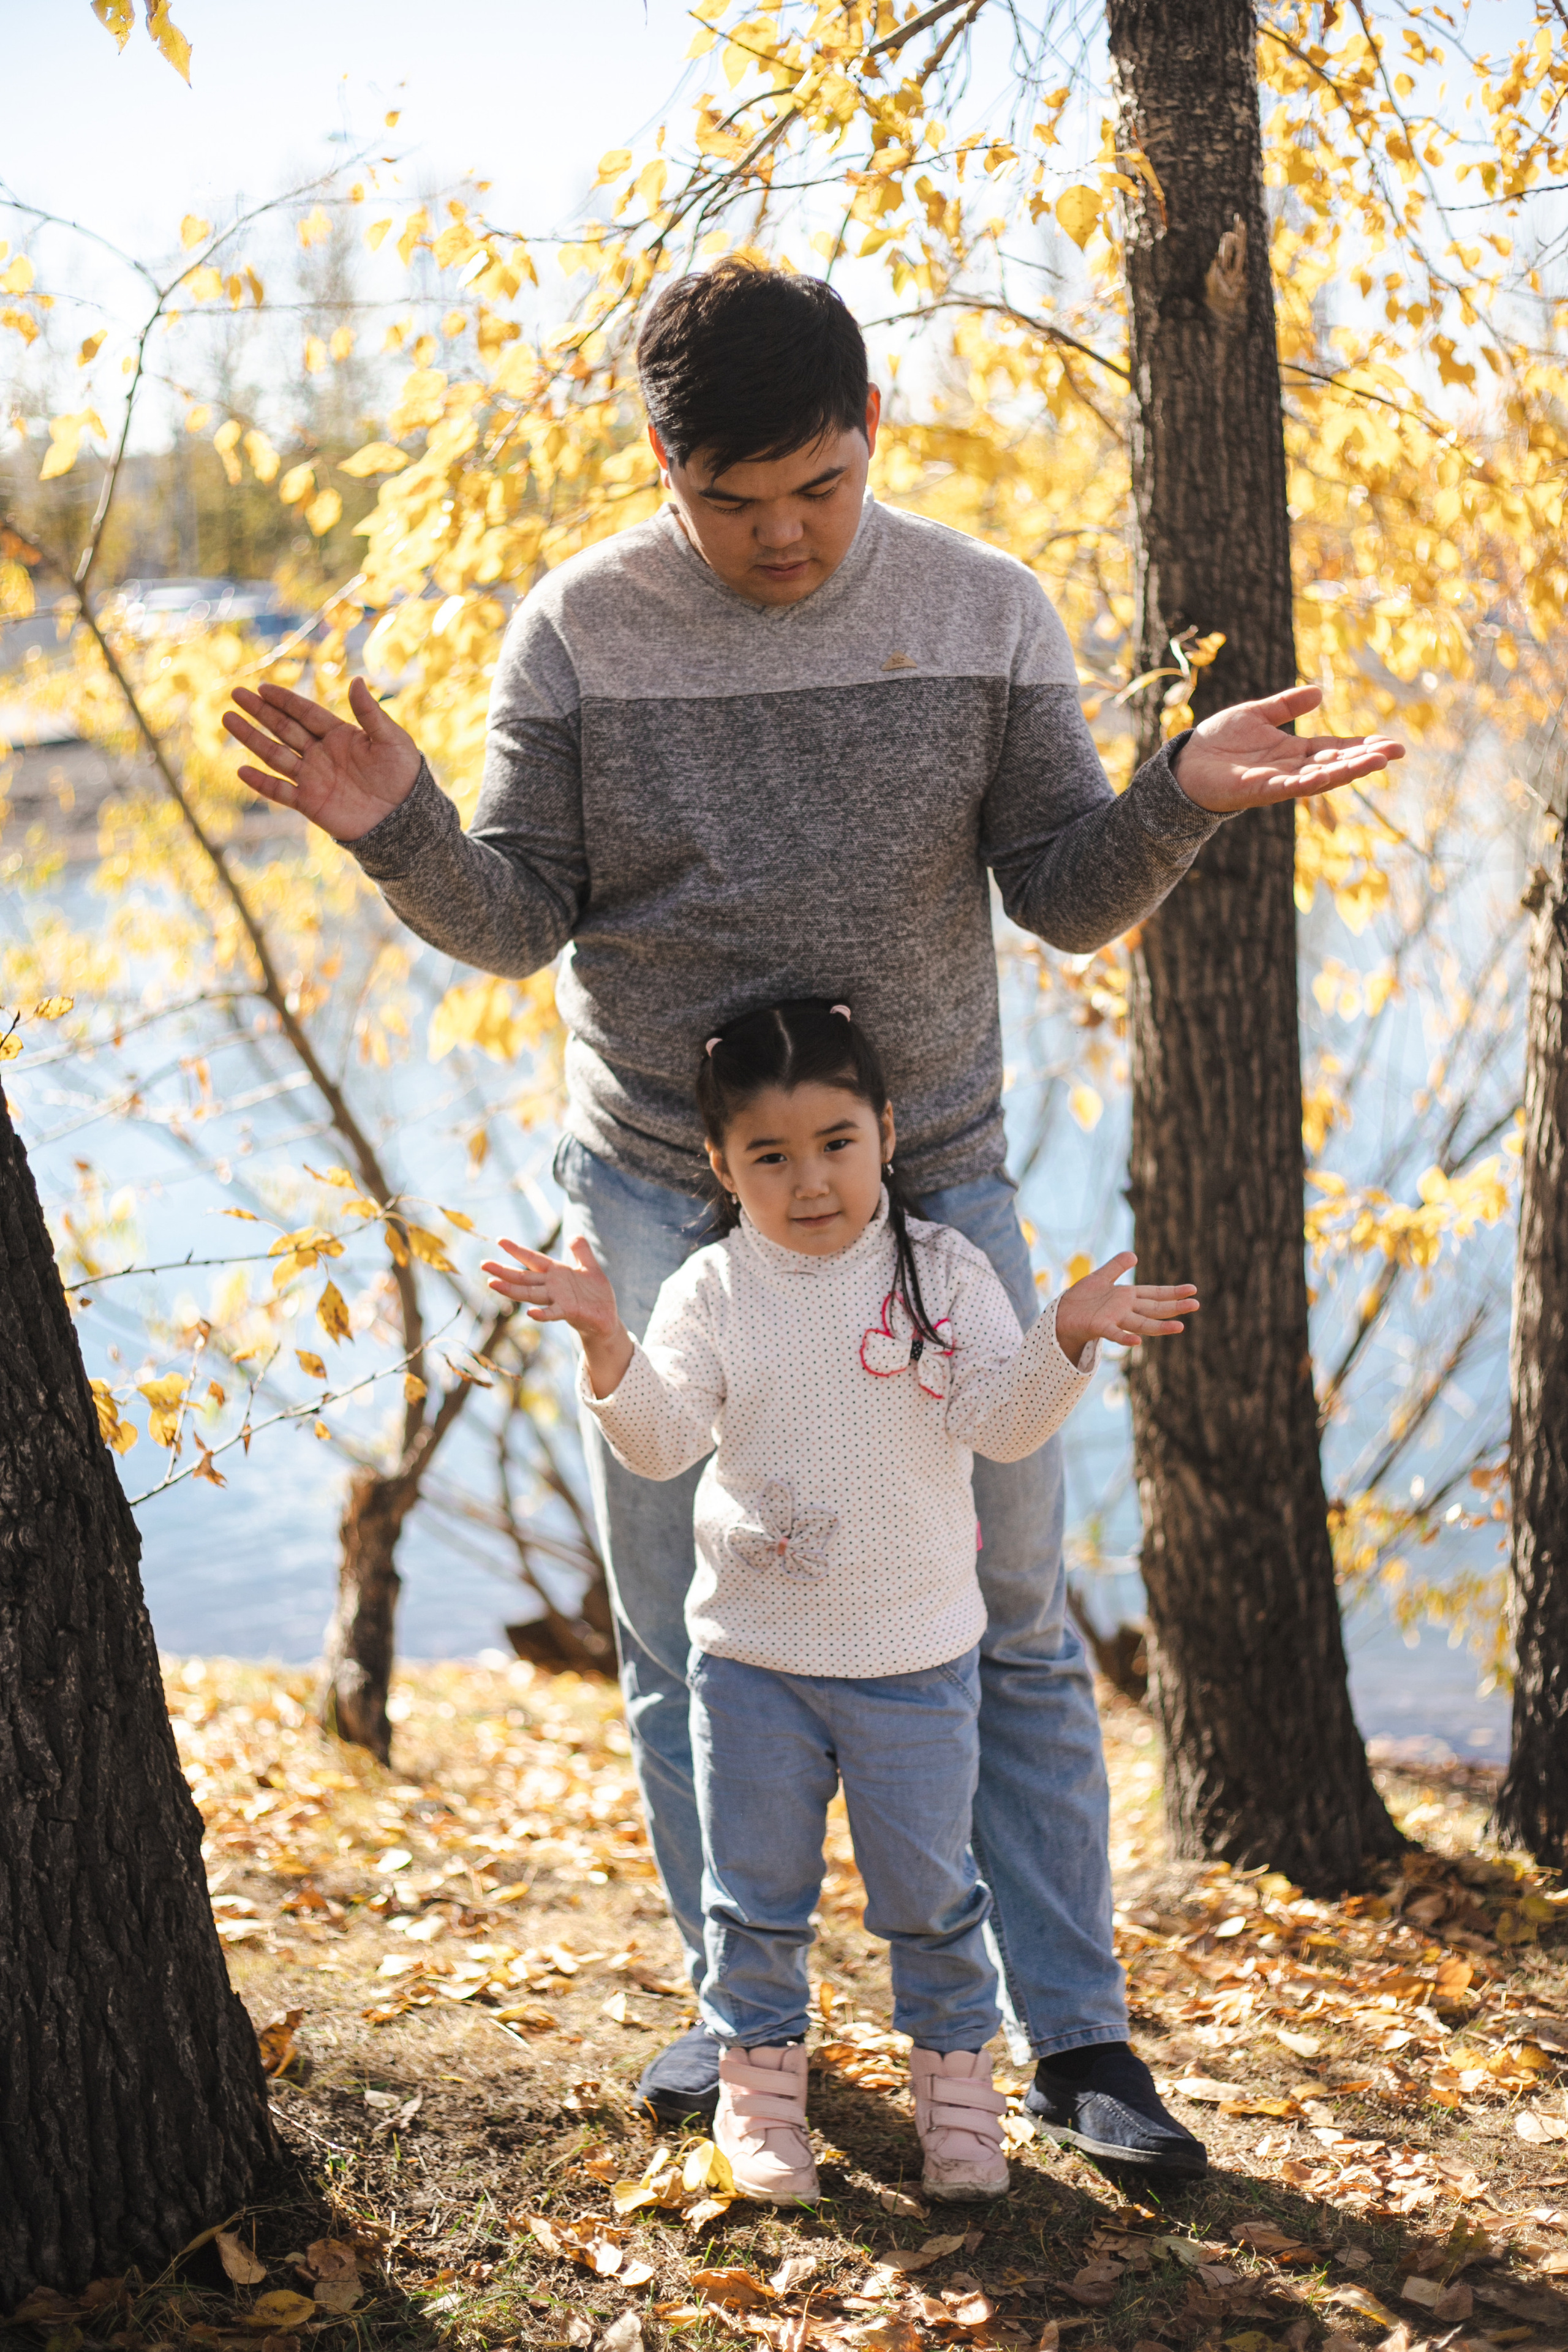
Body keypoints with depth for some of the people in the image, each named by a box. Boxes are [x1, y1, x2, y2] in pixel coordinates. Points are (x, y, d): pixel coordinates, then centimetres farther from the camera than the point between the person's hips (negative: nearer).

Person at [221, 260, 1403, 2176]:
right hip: (660, 1203, 0)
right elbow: (515, 922, -3)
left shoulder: (984, 613, -2)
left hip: (931, 1184, 0)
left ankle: (1075, 2040, 14)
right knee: (684, 1642, 9)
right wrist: (401, 833, -23)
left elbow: (1068, 900, -1)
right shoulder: (577, 630, -5)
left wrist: (1178, 802, -20)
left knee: (1012, 1626, 2)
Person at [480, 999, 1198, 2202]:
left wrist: (1067, 1338, -29)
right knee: (757, 1889, 12)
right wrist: (607, 1345, -31)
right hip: (752, 1656, 1)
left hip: (915, 1655, -1)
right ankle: (761, 2076, 30)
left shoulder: (944, 1270, -5)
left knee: (930, 1887, 10)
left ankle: (955, 2074, 30)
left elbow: (1001, 1422, -11)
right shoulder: (713, 1291, -5)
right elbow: (661, 1439, -13)